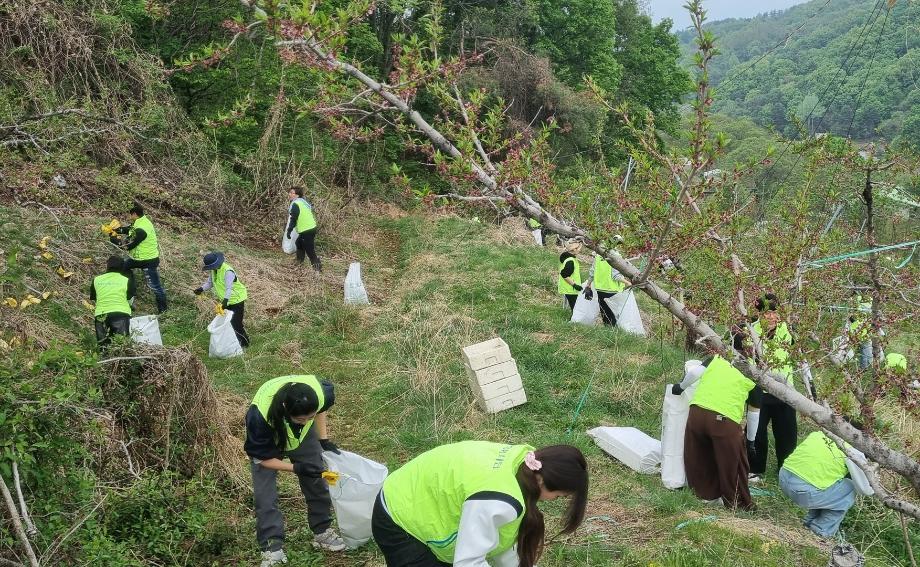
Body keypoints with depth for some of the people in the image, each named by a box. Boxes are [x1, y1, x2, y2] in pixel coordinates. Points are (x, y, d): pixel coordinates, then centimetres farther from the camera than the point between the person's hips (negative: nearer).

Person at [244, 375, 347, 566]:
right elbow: (263, 457, -26)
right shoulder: (259, 416, -45)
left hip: (302, 436, 3)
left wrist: (323, 439, -10)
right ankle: (272, 548, 6)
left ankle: (322, 532, 25)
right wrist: (296, 468, -34)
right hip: (267, 443, -3)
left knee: (317, 482, 6)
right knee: (265, 496, -7)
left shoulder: (321, 392, -36)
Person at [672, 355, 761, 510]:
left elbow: (694, 373, 7)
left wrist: (681, 387, 25)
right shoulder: (751, 379, 20)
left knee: (699, 457, 21)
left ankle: (707, 494, 34)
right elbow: (754, 413, 26)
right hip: (725, 420, -2)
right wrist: (750, 440, 37)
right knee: (732, 464, 14)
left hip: (697, 412, 2)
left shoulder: (716, 360, 23)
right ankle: (738, 503, 26)